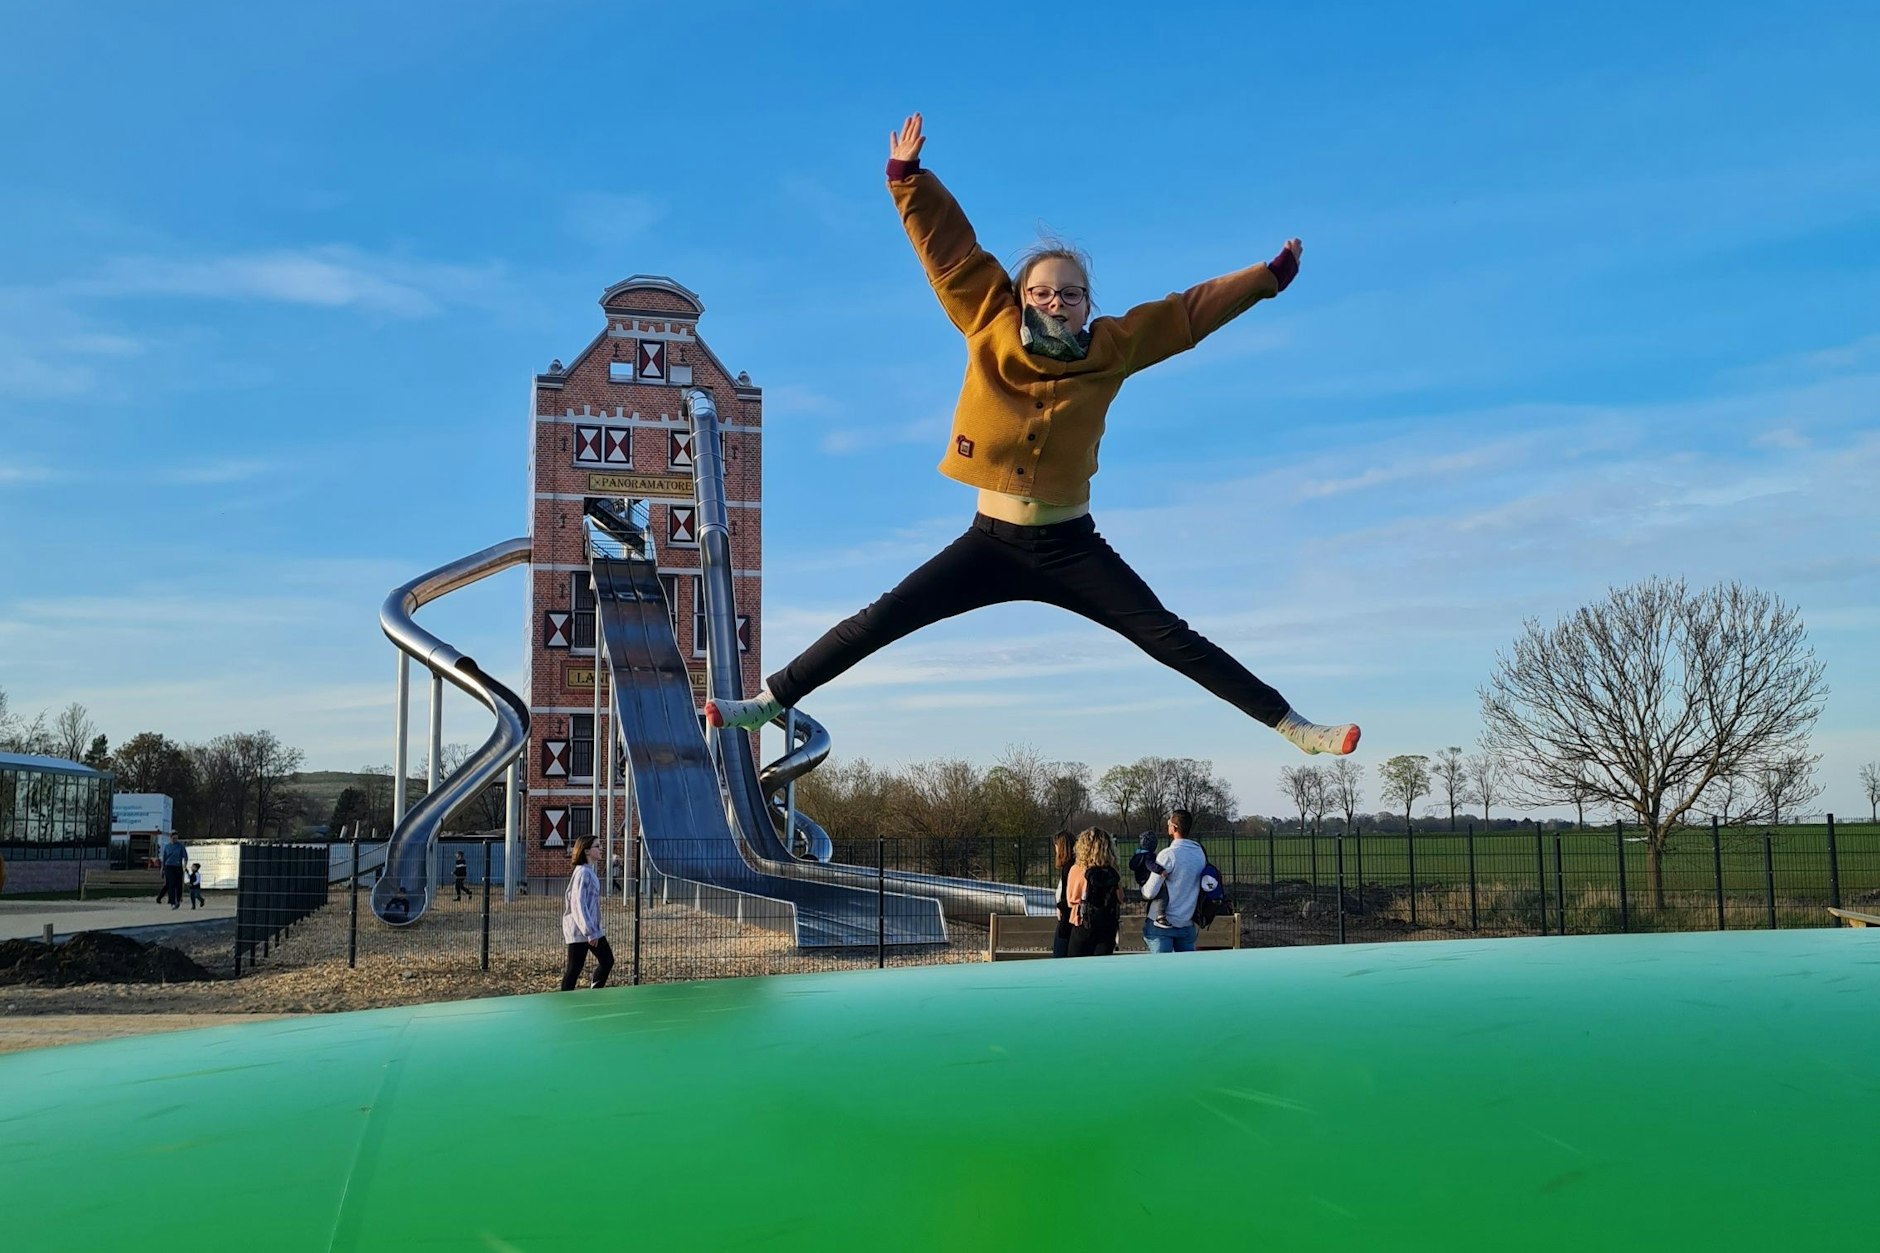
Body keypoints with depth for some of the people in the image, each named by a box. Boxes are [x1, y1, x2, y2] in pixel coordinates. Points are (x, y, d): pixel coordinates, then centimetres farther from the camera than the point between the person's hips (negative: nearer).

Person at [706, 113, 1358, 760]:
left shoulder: (1111, 350, 0)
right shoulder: (989, 332, -2)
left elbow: (1190, 310, 9)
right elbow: (949, 247, 0)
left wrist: (1268, 276, 15)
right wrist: (908, 175, -4)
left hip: (1073, 548, 0)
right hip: (991, 543, 0)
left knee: (1172, 639, -4)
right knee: (878, 622, -4)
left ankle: (1294, 727, 1)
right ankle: (768, 701, 4)